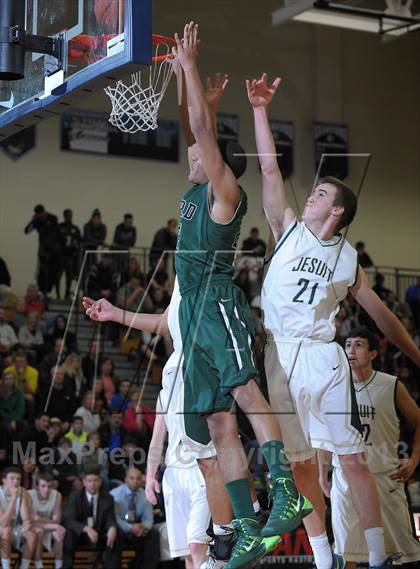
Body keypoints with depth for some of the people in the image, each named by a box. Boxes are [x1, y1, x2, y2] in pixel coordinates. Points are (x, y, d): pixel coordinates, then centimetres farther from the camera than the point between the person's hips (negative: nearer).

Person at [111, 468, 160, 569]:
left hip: (136, 528, 4)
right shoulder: (116, 494, -10)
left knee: (154, 534, -19)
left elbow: (148, 518, 2)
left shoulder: (145, 495, 3)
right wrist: (130, 528, -33)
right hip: (120, 529, -4)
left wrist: (144, 527, -24)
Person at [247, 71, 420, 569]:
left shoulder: (347, 258, 8)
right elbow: (269, 169, 3)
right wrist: (260, 110, -2)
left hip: (322, 355, -1)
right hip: (280, 356, 1)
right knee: (301, 465, 3)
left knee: (351, 459, -6)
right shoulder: (289, 230, 9)